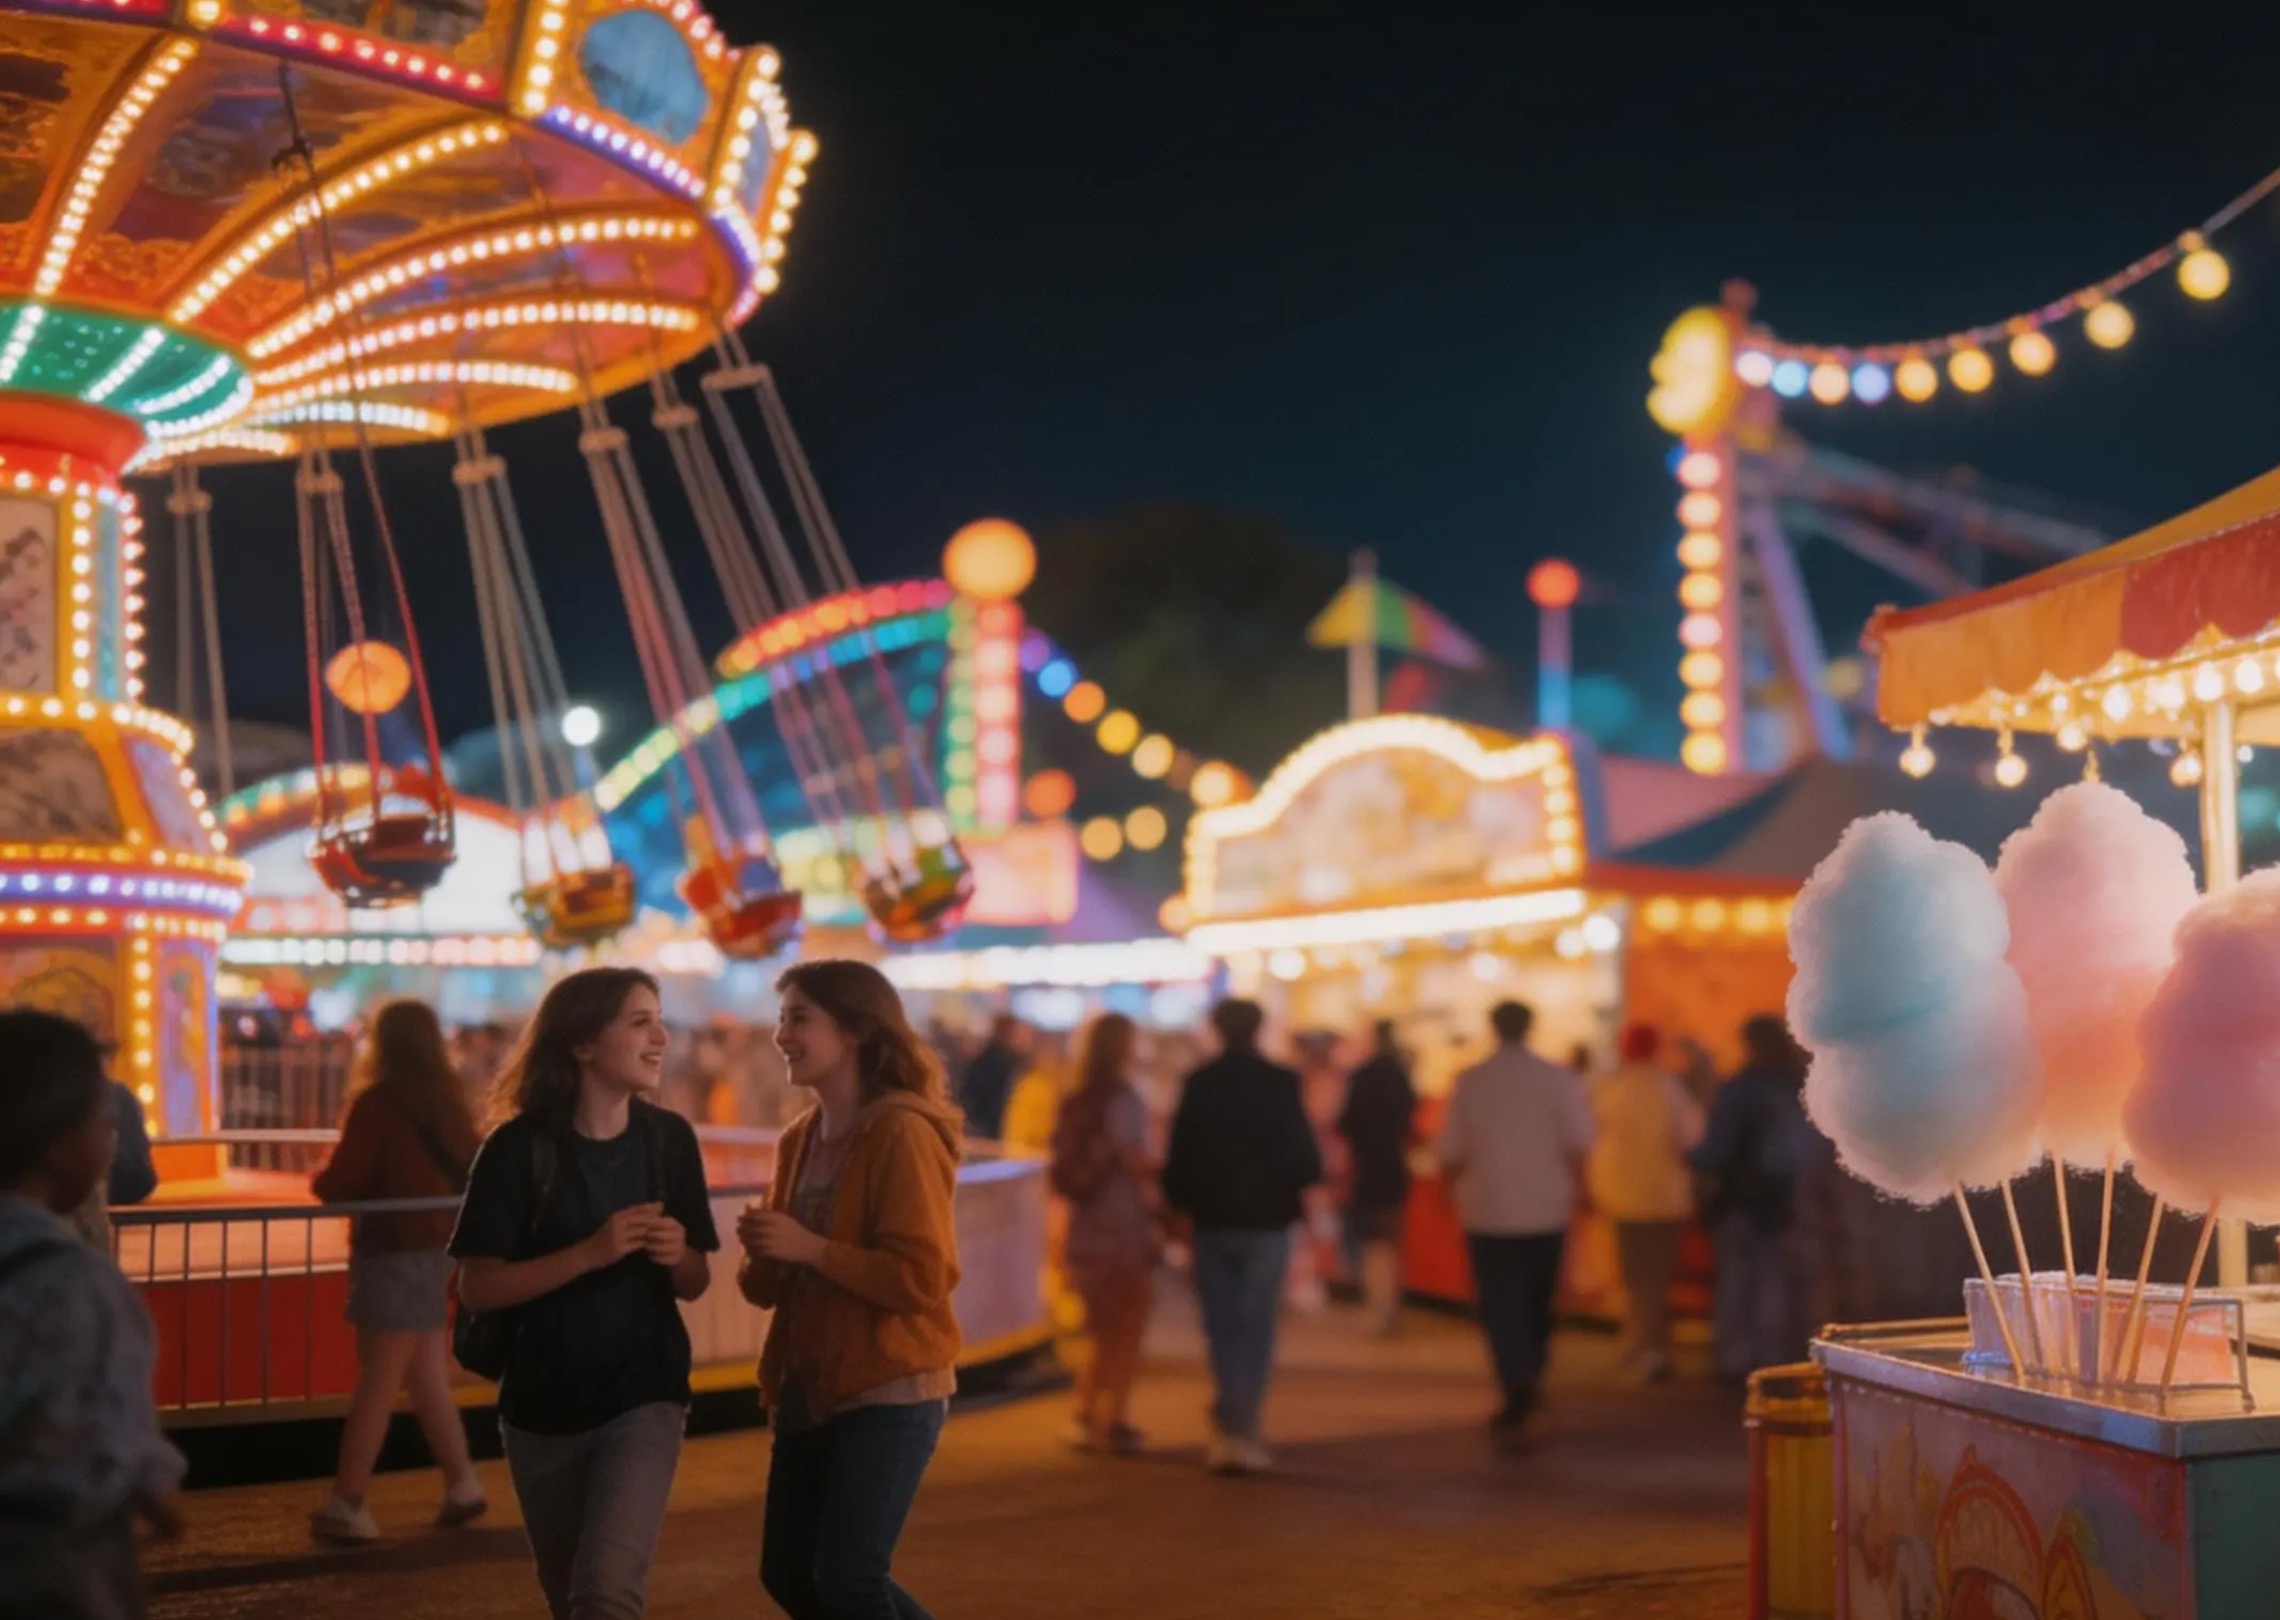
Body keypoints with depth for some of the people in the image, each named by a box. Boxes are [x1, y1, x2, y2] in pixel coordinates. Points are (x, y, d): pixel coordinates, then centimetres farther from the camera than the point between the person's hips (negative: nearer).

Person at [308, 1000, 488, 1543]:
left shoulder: (376, 1101, -11)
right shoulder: (447, 1100, 7)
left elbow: (340, 1181, -12)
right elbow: (467, 1170, 15)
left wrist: (321, 1178, 10)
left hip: (394, 1249, -7)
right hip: (440, 1245, 7)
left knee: (378, 1381, -6)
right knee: (426, 1376, 15)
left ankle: (347, 1504, -3)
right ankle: (462, 1483, 17)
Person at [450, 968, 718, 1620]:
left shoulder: (669, 1138, -3)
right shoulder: (518, 1147, -12)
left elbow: (695, 1285, 5)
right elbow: (476, 1288, -15)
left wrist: (678, 1256, -18)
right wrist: (589, 1254, -26)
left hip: (643, 1399, 0)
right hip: (541, 1408, 0)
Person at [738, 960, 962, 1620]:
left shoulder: (902, 1133, -13)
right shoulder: (799, 1140, 10)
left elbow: (925, 1276, -20)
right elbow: (770, 1287, 16)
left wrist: (810, 1248, -21)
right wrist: (760, 1255, -6)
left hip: (891, 1393, -8)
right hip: (808, 1390, 8)